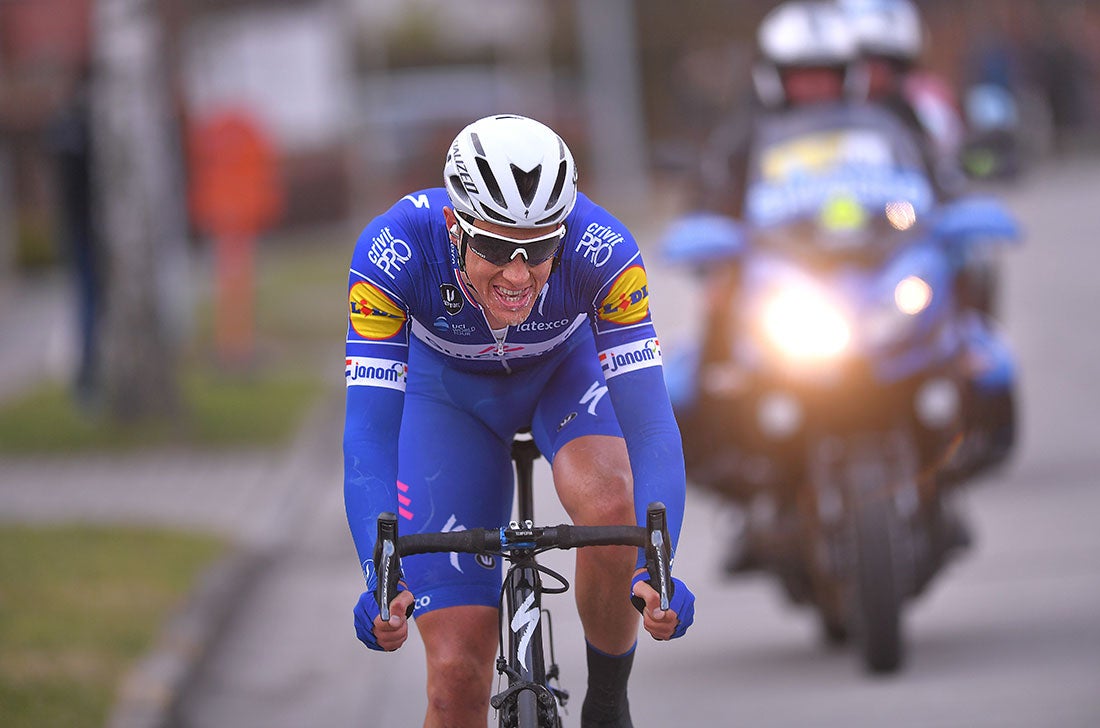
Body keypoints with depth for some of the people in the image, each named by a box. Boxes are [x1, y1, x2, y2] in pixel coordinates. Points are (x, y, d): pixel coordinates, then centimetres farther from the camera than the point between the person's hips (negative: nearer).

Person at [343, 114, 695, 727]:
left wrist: (651, 571, -50)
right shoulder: (395, 251, -37)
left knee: (610, 508, -34)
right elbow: (370, 429, -36)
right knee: (458, 675, -10)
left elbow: (648, 423, -36)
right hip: (449, 393, 0)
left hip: (566, 371, 0)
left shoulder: (603, 252, -36)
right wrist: (382, 579, -50)